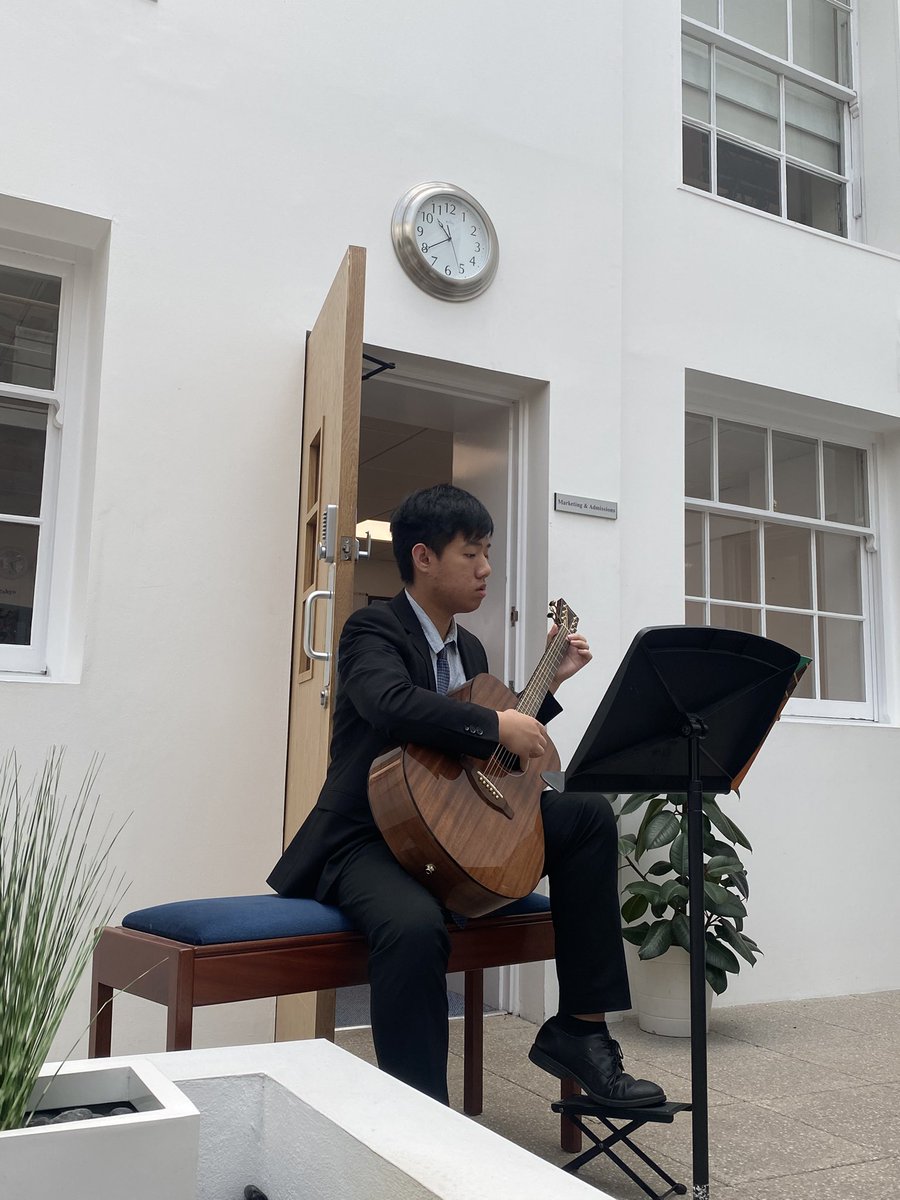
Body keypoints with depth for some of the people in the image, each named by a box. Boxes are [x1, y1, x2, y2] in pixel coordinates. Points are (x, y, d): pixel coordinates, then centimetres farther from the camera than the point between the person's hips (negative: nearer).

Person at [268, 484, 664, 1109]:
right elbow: (391, 702, -31)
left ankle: (580, 1028, -7)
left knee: (588, 813, -6)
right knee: (415, 924, -39)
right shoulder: (373, 630, -8)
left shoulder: (470, 648, 16)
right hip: (369, 839, -7)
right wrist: (497, 725, -29)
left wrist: (550, 680, 20)